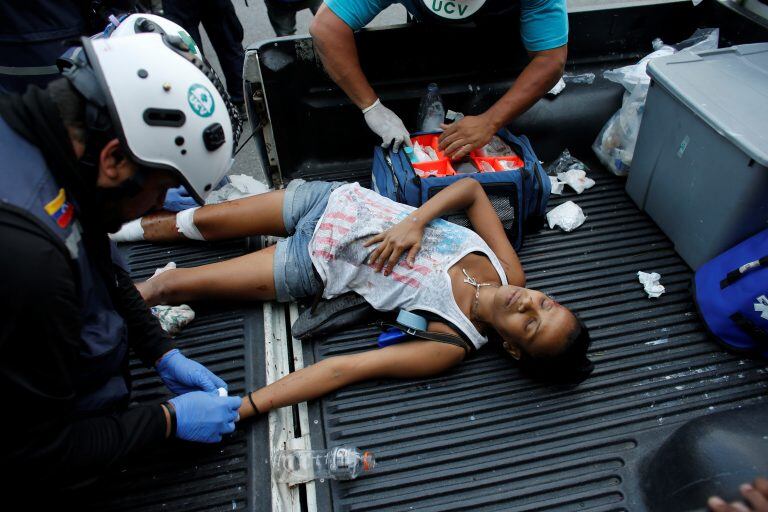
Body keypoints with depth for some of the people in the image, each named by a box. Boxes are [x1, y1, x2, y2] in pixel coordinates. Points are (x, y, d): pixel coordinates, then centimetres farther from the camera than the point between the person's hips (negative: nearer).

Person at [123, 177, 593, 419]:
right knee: (198, 222, 16)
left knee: (172, 285, 0)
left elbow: (345, 370, -29)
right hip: (334, 200, 4)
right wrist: (416, 221, -20)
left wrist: (238, 409, -31)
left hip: (314, 267, -3)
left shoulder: (453, 346, -25)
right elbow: (471, 187, -3)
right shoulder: (508, 269, -14)